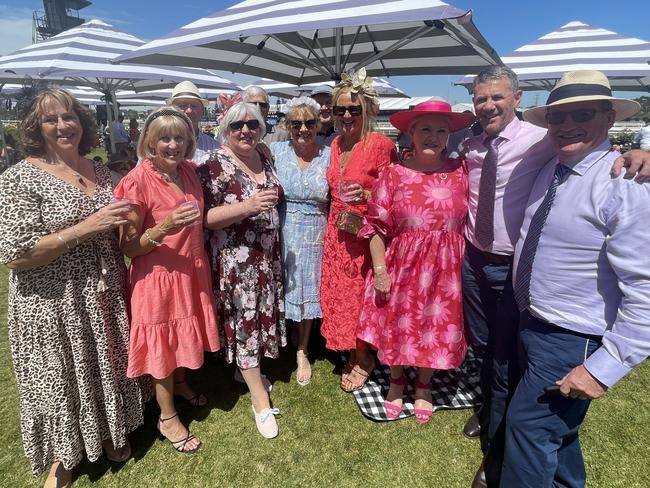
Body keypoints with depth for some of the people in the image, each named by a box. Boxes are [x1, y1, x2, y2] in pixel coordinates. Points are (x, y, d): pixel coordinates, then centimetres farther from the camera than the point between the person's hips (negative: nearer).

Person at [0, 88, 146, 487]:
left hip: (105, 297, 5)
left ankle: (109, 432, 47)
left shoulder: (99, 171, 6)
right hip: (53, 306, -5)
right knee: (61, 382, 13)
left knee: (107, 368, 21)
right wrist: (85, 228, -25)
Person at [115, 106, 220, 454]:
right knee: (163, 344, 10)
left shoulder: (188, 171, 0)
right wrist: (163, 229, -32)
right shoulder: (137, 181, -19)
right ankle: (168, 417, 33)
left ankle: (181, 385, 51)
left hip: (192, 271, 6)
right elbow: (128, 247, -16)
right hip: (158, 277, -6)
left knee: (184, 334, 23)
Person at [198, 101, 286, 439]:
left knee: (262, 311, 17)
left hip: (266, 255, 7)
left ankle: (248, 368, 41)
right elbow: (205, 217, -18)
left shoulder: (265, 159, 8)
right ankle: (260, 399, 15)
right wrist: (248, 206, -27)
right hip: (235, 258, -7)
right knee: (244, 318, 1)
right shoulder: (215, 166, -13)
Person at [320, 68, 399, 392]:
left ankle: (363, 358, 29)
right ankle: (352, 353, 36)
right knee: (338, 293, 14)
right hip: (337, 232, 7)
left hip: (366, 234, -6)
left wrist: (366, 195, -26)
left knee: (362, 296, 5)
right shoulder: (336, 144, 8)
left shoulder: (381, 145, -14)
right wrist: (337, 217, 5)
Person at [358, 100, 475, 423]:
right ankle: (396, 380, 43)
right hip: (403, 266, -1)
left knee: (437, 327, 15)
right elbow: (376, 226, -5)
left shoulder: (460, 171, -1)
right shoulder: (394, 174, -6)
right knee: (398, 325, 14)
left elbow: (472, 220, 6)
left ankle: (424, 386, 42)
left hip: (446, 270, 2)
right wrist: (380, 270, -8)